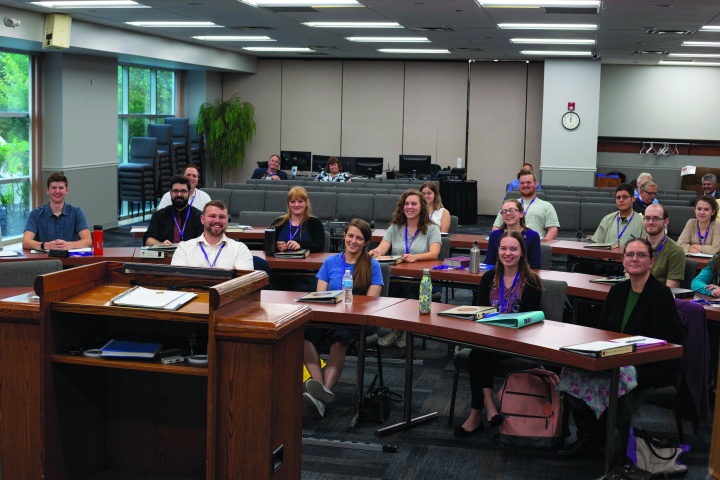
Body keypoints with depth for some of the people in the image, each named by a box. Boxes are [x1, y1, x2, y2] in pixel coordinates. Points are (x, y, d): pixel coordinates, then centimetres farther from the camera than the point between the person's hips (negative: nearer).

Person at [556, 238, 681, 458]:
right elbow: (601, 330, 15)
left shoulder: (661, 294, -8)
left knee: (607, 378, -33)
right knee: (574, 371, -20)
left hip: (652, 366, -6)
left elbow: (660, 343, -14)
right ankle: (587, 436, -10)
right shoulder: (618, 290, 12)